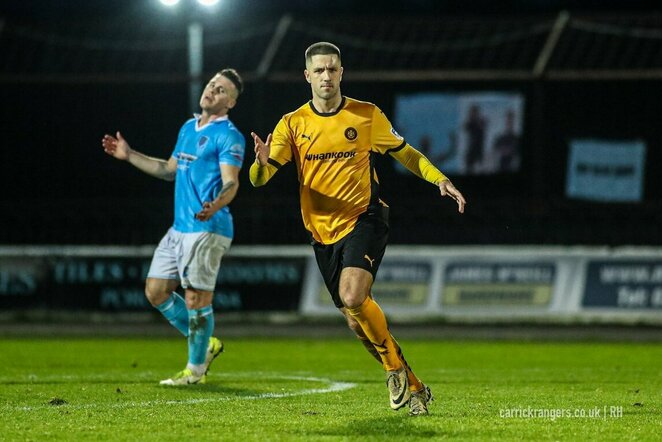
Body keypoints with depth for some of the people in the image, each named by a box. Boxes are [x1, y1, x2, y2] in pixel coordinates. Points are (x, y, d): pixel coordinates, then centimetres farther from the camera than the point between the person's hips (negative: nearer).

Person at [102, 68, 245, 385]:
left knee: (196, 297, -7)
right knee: (155, 291, 10)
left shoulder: (228, 136, -9)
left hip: (207, 229, -9)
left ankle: (196, 369, 7)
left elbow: (231, 182, -19)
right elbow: (170, 169, 30)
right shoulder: (188, 128, 18)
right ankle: (204, 344, 22)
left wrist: (214, 206, -40)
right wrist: (129, 155, 30)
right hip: (179, 228, 9)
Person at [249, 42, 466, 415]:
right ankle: (413, 387, 21)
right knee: (358, 321, 5)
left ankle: (396, 364, -6)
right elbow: (259, 179, -5)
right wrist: (262, 163, -30)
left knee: (353, 296, -28)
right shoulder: (293, 124, 1)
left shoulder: (367, 116, -1)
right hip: (323, 232, 4)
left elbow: (404, 152, 12)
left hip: (364, 219, -3)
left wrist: (440, 179, -3)